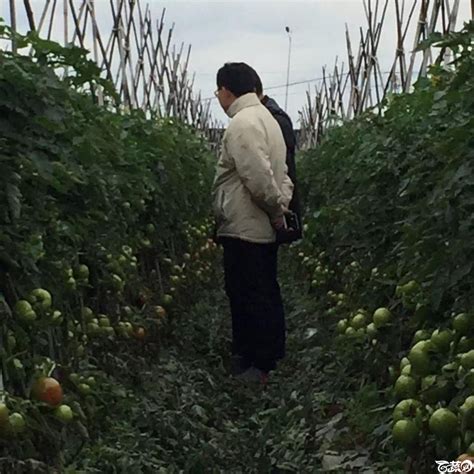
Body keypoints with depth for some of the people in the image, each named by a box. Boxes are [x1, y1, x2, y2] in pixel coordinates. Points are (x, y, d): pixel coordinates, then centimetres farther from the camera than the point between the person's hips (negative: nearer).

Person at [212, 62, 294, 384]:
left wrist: (276, 210, -12)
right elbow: (281, 173, 15)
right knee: (265, 296, 17)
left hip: (244, 230, -10)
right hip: (264, 229, 10)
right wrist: (281, 207, 6)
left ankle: (259, 368, 7)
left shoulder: (242, 124, -16)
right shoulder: (264, 117, 16)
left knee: (250, 298, -2)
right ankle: (270, 358, 29)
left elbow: (259, 177, -25)